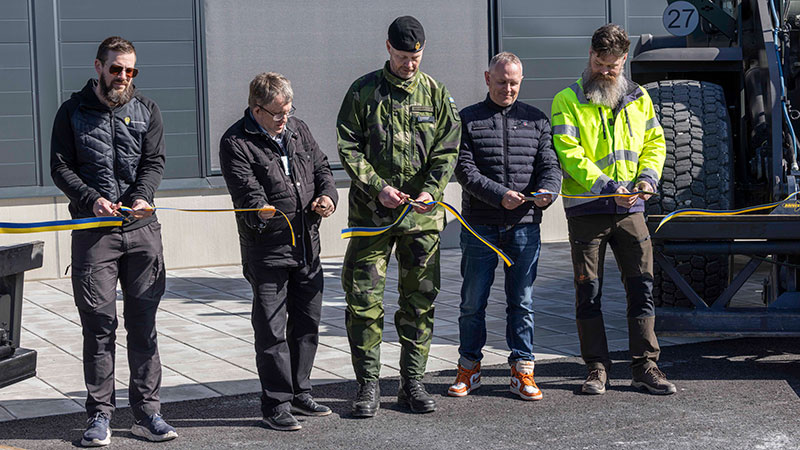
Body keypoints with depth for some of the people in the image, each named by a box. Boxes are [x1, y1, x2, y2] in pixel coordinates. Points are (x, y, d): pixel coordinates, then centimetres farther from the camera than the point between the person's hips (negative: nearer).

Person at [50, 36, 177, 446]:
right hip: (92, 231, -2)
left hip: (143, 229, 2)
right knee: (99, 323, -2)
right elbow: (60, 167, 2)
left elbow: (154, 161, 5)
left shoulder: (146, 110, 12)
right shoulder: (73, 112, 6)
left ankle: (146, 412, 10)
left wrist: (142, 197, -14)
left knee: (143, 323, 4)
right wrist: (92, 198, -14)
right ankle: (100, 415, 5)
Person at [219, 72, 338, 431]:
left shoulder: (299, 130, 11)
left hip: (307, 246, 7)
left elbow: (321, 168, 17)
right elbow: (246, 191, -18)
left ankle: (300, 394, 29)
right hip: (267, 250, -7)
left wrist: (327, 196, -3)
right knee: (271, 330, -2)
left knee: (307, 323, 15)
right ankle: (276, 405, 7)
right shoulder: (236, 143, -10)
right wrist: (260, 210, -36)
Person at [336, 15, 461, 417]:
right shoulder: (363, 91, 1)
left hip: (423, 216, 2)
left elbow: (447, 149, 3)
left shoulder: (436, 93, 6)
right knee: (364, 300, -3)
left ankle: (412, 383, 17)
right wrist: (378, 188, -13)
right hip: (371, 213, -2)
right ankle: (368, 385, 6)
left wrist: (430, 191, -12)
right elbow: (348, 147, -1)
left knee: (419, 300, 7)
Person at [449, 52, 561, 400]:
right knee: (473, 301, 4)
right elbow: (465, 169, -5)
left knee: (522, 301, 5)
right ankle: (469, 368, 17)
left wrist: (546, 190, -16)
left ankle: (522, 371, 12)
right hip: (480, 225, -1)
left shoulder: (536, 120, 13)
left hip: (524, 227, 1)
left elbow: (549, 163, 7)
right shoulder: (467, 120, 5)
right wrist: (499, 195, -19)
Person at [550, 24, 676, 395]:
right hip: (586, 209, -3)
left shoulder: (638, 99, 11)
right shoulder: (567, 101, -2)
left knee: (642, 287, 1)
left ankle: (645, 366, 8)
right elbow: (569, 153, -11)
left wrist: (647, 176, -4)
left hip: (630, 208, 3)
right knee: (588, 291, 2)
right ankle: (597, 368, 10)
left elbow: (654, 142, 16)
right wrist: (606, 187, -19)